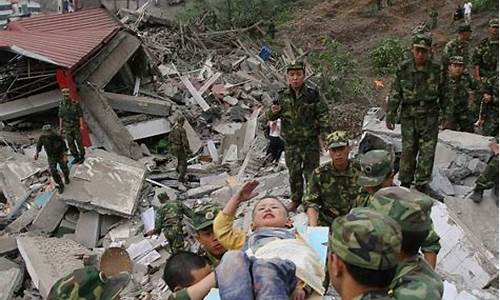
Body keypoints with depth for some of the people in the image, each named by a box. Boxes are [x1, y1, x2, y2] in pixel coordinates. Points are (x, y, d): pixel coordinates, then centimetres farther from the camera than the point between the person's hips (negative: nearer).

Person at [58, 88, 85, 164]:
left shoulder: (75, 103, -12)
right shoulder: (61, 105, 0)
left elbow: (80, 115, -9)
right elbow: (61, 116, 7)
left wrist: (81, 125, -15)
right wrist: (60, 127, 4)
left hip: (76, 126, -3)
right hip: (67, 127, 4)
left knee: (79, 141, 1)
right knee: (70, 143, 5)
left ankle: (82, 156, 17)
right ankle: (76, 157, 17)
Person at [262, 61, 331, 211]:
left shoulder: (313, 95, -8)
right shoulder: (283, 96, 0)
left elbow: (323, 116, -3)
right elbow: (272, 116, 10)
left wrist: (325, 135, -8)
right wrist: (272, 113, -15)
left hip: (310, 141, -2)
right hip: (291, 142, 3)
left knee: (310, 171, 4)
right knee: (294, 172, 11)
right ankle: (296, 199, 27)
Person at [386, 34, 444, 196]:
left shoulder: (435, 70, -1)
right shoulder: (403, 69, -2)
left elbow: (443, 94, 7)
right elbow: (395, 94, 1)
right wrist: (390, 115, -2)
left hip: (429, 117, 0)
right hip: (408, 116, 0)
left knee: (427, 150, -1)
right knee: (408, 150, 7)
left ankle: (422, 183, 11)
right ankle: (405, 182, 22)